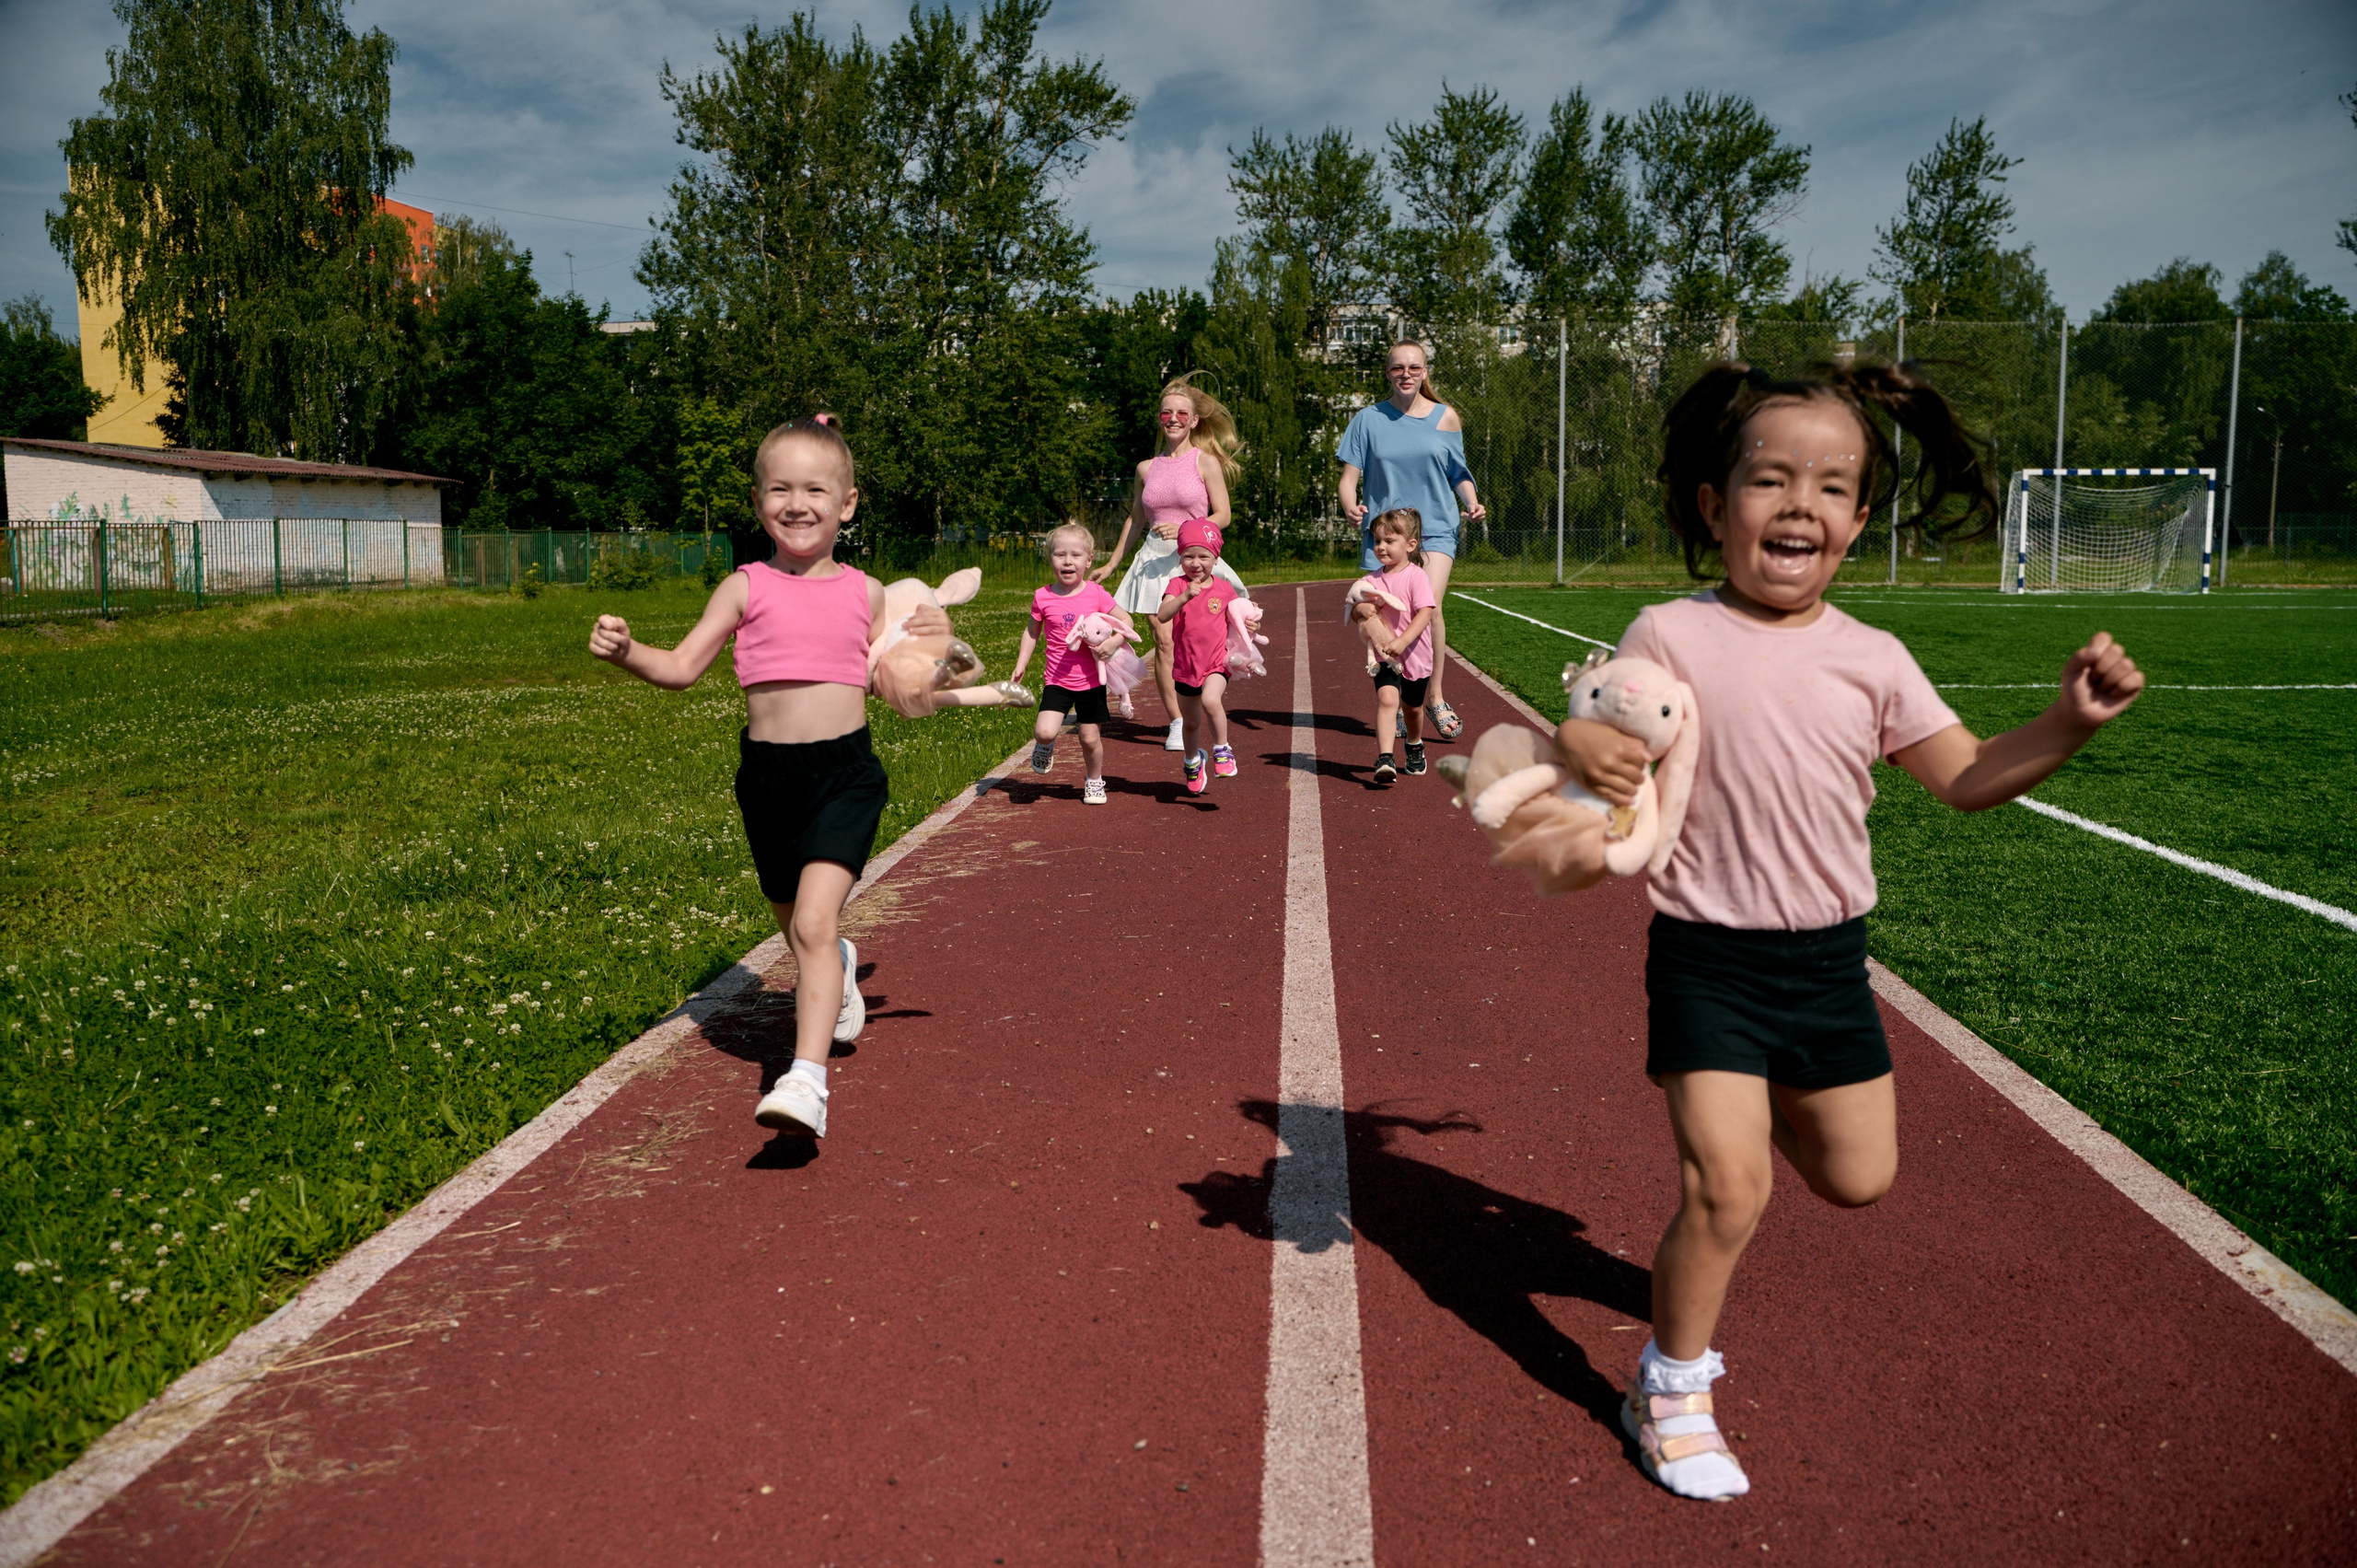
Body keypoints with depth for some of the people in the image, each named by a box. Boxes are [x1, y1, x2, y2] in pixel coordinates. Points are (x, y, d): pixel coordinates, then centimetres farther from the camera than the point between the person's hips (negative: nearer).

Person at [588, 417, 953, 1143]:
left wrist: (932, 644, -6)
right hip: (767, 772, 2)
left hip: (846, 770, -2)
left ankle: (807, 1080, -23)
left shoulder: (864, 593, 4)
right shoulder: (747, 587, 2)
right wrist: (625, 651, -18)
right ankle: (840, 970, 54)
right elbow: (681, 668, 1)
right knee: (796, 926, 19)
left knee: (814, 922, -20)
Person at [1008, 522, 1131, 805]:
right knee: (1044, 731, -18)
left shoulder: (1096, 594, -6)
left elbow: (1125, 620, 1)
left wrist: (1114, 641, -18)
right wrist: (1021, 665, 4)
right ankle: (1045, 745, 19)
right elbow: (1032, 631, 10)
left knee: (1090, 737, 5)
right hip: (1057, 680, 0)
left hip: (1091, 679, 0)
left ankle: (1094, 781, 32)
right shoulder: (1043, 597, -4)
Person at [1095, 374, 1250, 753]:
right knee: (1163, 641, -5)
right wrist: (1111, 564, 25)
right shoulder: (1147, 468, 11)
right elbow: (1135, 519, 22)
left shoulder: (1206, 462, 0)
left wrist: (1185, 530, -19)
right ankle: (1176, 724, 0)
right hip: (1155, 559, 3)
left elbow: (1222, 515, -3)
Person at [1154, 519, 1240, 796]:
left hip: (1216, 662, -1)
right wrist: (1185, 596, -38)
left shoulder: (1224, 587, -1)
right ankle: (1193, 762, 46)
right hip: (1185, 665, 1)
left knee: (1211, 700, -33)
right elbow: (1162, 616, -25)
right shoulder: (1177, 585, -7)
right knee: (1192, 723, 17)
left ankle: (1222, 751, -13)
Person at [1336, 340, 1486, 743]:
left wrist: (1471, 503, -4)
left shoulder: (1445, 418, 8)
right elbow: (1350, 475, 2)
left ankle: (1435, 696, -8)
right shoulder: (1369, 419, 5)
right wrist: (1350, 505, -19)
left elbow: (1459, 474, 15)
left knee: (1429, 606, -22)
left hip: (1435, 527, -1)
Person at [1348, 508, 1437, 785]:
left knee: (1413, 707, 17)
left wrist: (1402, 642, -32)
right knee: (1387, 698, -23)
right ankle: (1384, 758, -30)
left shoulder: (1417, 576, -11)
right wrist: (1360, 609, -19)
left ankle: (1414, 746, 47)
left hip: (1415, 655, -1)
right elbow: (1353, 613, 6)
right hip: (1384, 656, 1)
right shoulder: (1371, 580, 3)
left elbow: (1425, 612, -21)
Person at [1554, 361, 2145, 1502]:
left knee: (1858, 1179, 15)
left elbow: (1967, 778, 4)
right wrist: (1576, 744, -32)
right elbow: (1603, 742, -9)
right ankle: (1671, 1391, 12)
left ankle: (1766, 1100, 49)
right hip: (1708, 958, -4)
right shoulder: (1669, 637, -11)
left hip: (1830, 958, 5)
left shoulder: (1872, 659, -1)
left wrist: (2071, 722, -11)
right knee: (1726, 1193, -12)